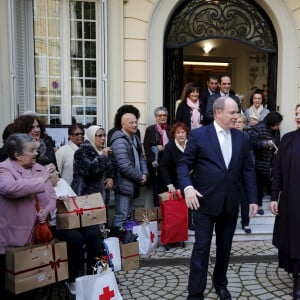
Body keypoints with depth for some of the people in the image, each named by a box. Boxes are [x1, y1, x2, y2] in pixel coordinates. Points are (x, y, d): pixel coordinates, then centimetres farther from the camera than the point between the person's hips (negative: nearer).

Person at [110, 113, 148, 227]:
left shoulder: (135, 138, 13)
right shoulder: (120, 141, -18)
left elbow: (141, 157, 18)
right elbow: (124, 166, -24)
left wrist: (144, 173, 1)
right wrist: (140, 177, -13)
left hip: (133, 184, 9)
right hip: (124, 184, -9)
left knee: (129, 214, 17)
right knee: (122, 216, -5)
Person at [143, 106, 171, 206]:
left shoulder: (171, 130, 12)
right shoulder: (150, 130, 7)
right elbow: (147, 147, 0)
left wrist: (164, 148, -9)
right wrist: (153, 161, -9)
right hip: (156, 165, -1)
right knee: (157, 190, 2)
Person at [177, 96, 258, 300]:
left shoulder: (242, 138, 7)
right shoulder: (198, 135, -4)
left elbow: (248, 170, 8)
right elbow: (184, 164, -5)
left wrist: (253, 199, 4)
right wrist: (187, 187, -21)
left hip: (231, 203, 4)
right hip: (205, 201, -4)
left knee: (225, 247, 16)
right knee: (202, 247, 0)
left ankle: (221, 283, 37)